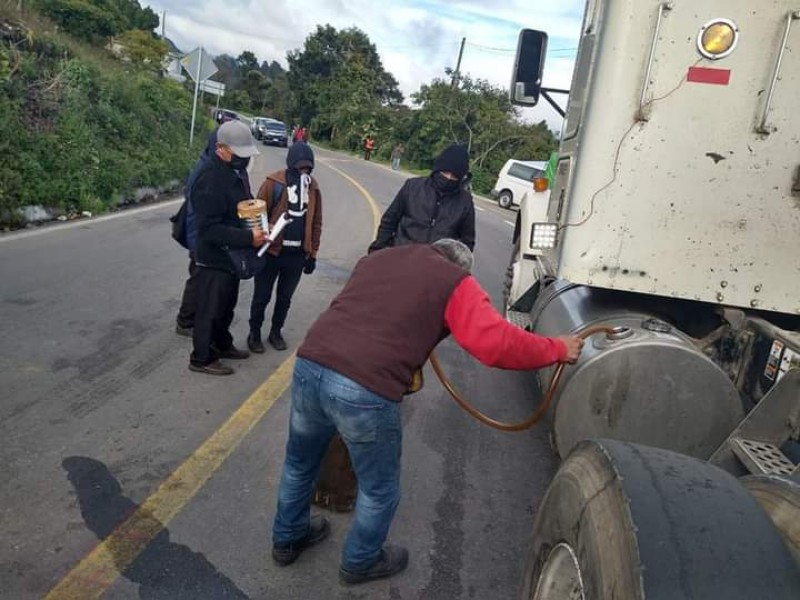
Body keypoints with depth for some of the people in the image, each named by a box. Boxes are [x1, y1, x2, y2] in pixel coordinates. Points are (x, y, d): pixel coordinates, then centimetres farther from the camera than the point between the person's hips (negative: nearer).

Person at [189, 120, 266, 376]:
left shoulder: (236, 170, 5)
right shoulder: (210, 179, -26)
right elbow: (208, 229, -29)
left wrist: (259, 223, 0)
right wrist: (248, 237, -31)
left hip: (232, 255, 9)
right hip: (215, 258, -9)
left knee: (226, 306, 23)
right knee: (210, 309, 5)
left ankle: (222, 344, 41)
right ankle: (201, 358, 20)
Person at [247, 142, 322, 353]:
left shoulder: (313, 187, 4)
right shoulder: (274, 183, -11)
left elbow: (316, 223, 9)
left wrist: (313, 254, 10)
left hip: (298, 254, 4)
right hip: (271, 251, -4)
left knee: (285, 297, 17)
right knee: (262, 296, 9)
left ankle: (276, 332, 34)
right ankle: (254, 334, 26)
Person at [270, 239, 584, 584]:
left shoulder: (377, 257, 25)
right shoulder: (455, 283, 7)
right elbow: (497, 343, -4)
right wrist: (558, 349, 11)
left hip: (309, 366, 6)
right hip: (365, 391, -6)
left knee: (299, 463, 32)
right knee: (379, 489, 23)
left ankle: (287, 539, 54)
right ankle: (360, 562, 45)